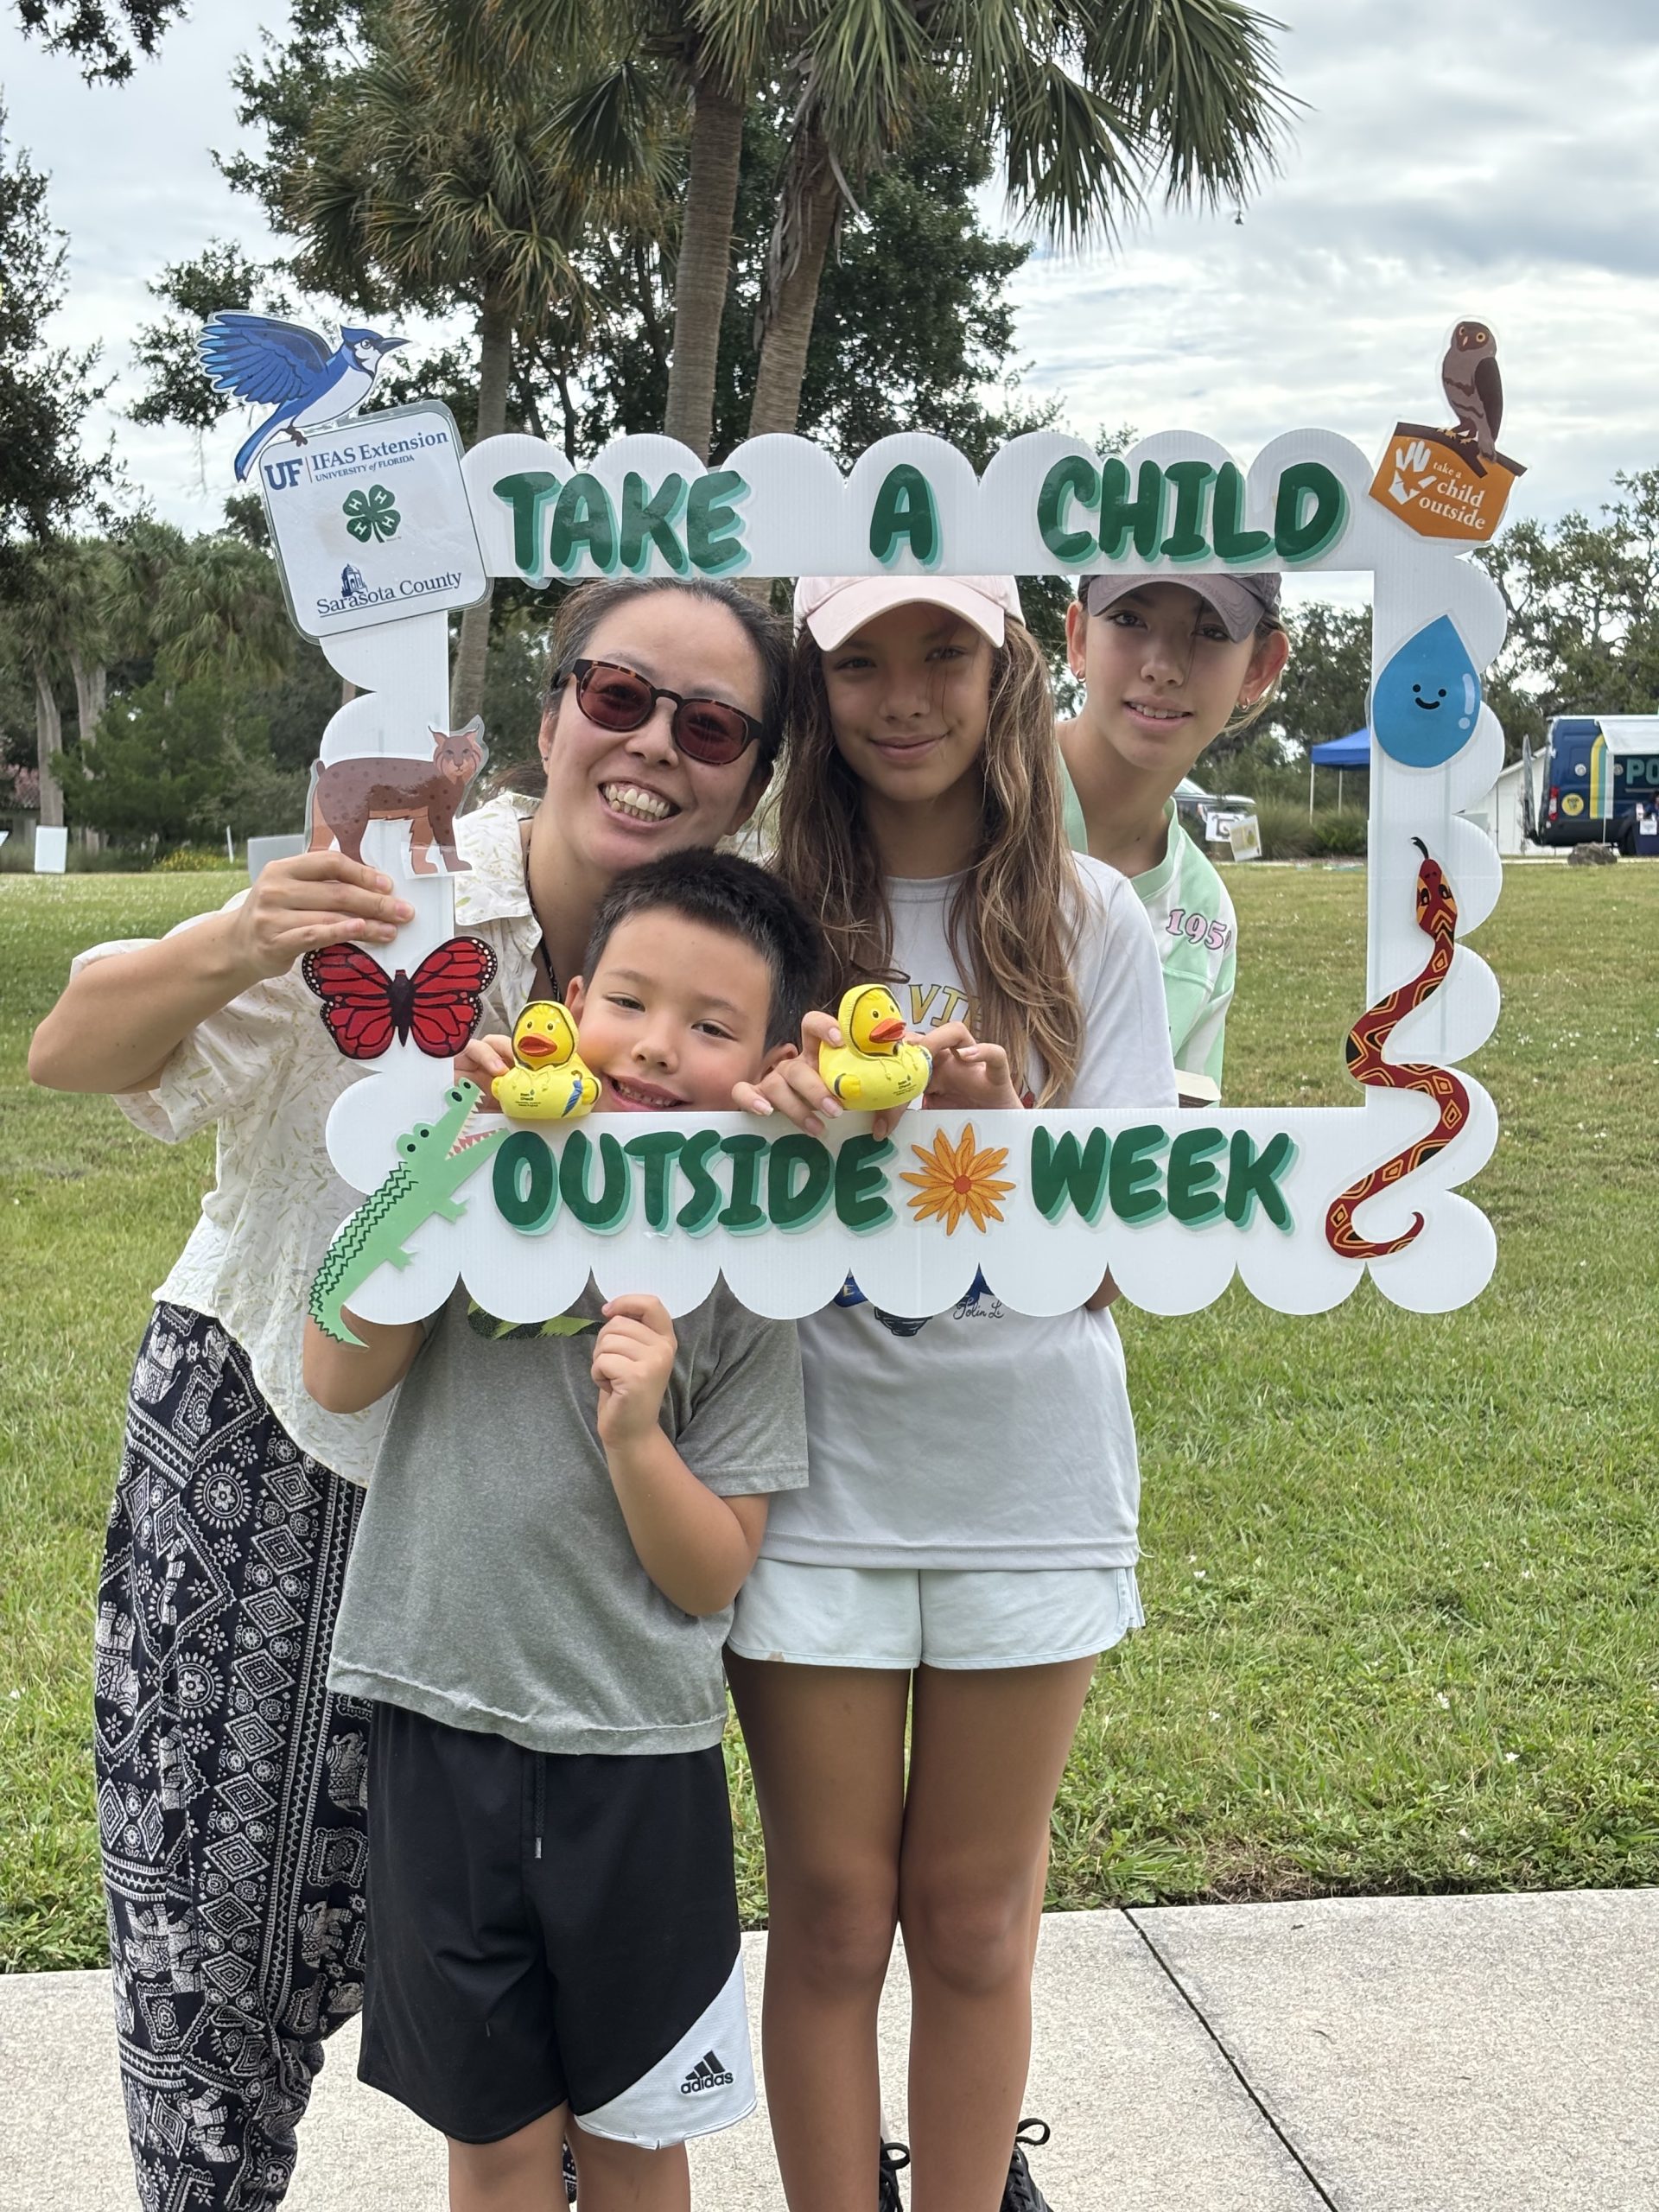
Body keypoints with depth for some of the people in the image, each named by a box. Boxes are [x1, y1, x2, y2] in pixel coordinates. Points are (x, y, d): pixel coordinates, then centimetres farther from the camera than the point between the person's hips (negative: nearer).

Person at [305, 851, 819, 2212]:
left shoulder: (742, 1275, -6)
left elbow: (710, 1578, -5)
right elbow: (341, 1377, -13)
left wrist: (632, 1432, -23)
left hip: (639, 1753, -1)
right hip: (444, 1727, 1)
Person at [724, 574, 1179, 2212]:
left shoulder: (1087, 922, -3)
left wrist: (993, 1130, -26)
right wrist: (774, 1130, -23)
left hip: (1026, 1479, 0)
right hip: (817, 1474, 0)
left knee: (975, 1919, 13)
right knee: (831, 1917, 9)